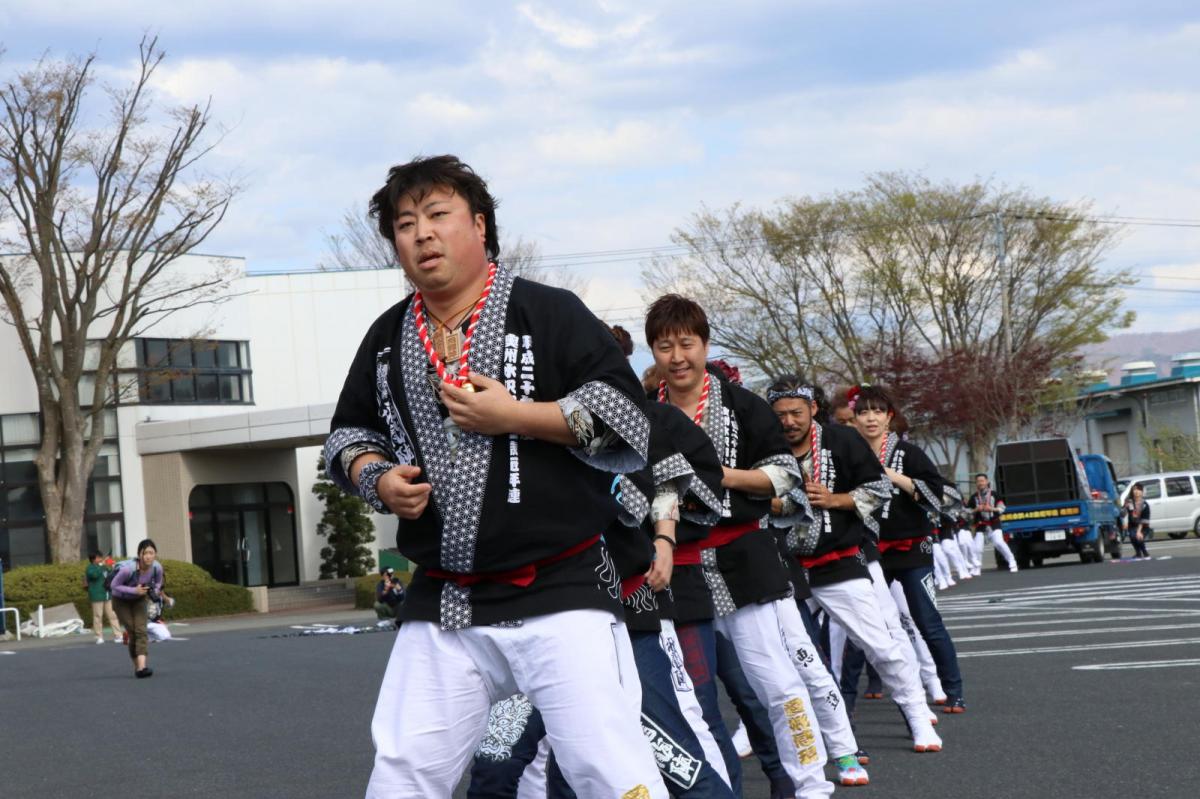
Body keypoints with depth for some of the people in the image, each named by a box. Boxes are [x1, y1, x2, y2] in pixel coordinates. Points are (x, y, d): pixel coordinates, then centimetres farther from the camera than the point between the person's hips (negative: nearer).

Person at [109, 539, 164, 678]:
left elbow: (158, 582, 0)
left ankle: (141, 667, -27)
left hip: (139, 600, 3)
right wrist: (134, 590, -32)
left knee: (141, 630, -16)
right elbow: (114, 585, -22)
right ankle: (137, 666, 10)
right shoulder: (128, 568, -35)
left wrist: (154, 592, -22)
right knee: (133, 633, -7)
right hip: (121, 600, -3)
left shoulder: (157, 567, -22)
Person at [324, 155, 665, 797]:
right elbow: (349, 433, 24)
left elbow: (630, 424, -8)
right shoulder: (387, 338, 13)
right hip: (440, 605, 5)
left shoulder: (547, 312, -3)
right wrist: (378, 480, 2)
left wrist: (515, 416, -15)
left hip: (558, 592, -5)